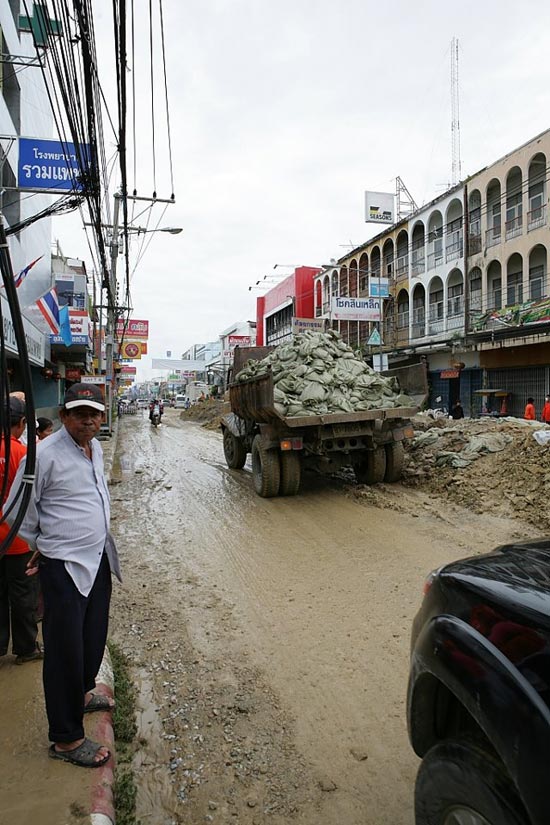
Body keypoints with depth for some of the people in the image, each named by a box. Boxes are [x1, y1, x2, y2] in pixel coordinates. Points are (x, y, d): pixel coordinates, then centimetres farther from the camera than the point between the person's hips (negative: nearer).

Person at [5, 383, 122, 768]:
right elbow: (19, 512, -9)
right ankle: (66, 738, 16)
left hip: (99, 559, 8)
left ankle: (82, 693, 46)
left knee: (94, 637, 22)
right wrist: (41, 547, 3)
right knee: (66, 649, 2)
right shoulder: (45, 454, -19)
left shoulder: (96, 447, 6)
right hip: (64, 566, -8)